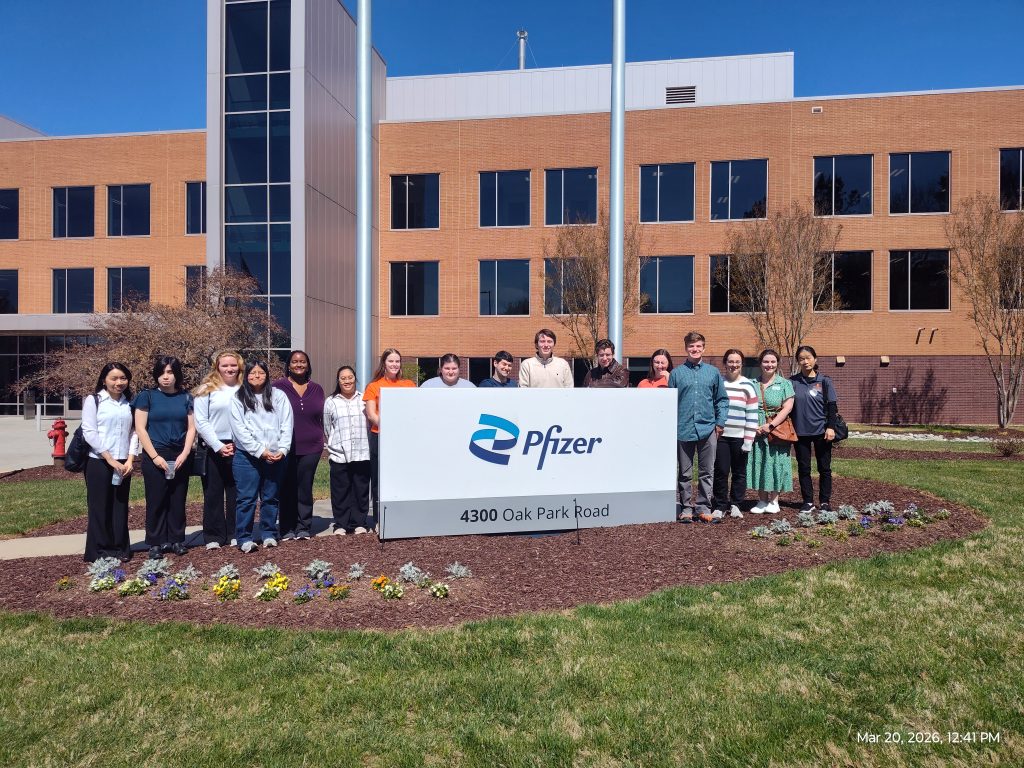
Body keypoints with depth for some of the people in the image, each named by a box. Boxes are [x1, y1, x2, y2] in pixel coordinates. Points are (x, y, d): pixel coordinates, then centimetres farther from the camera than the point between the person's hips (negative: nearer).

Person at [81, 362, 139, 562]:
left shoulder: (129, 403, 12)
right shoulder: (93, 400, -1)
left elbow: (134, 432, 9)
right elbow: (89, 432, -8)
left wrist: (130, 459, -3)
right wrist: (109, 459, -13)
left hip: (123, 464, 4)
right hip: (99, 462, -4)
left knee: (120, 507, 8)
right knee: (100, 508, 2)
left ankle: (120, 549, 16)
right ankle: (99, 552, 10)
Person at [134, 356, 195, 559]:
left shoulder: (186, 397, 8)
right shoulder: (147, 396, 1)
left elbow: (191, 428, 7)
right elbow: (140, 428, -3)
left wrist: (185, 454, -5)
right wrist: (155, 456, -10)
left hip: (180, 457, 2)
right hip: (155, 456, -2)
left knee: (178, 500, 6)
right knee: (156, 501, 2)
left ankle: (176, 540, 16)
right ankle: (156, 543, 12)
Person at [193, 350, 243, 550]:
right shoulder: (206, 390, 0)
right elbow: (201, 422, -5)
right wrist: (219, 446, -10)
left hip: (238, 448, 2)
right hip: (213, 449, -2)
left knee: (236, 493, 8)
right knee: (213, 494, 6)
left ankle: (236, 534, 18)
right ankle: (214, 537, 15)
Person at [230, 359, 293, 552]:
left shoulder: (278, 395, 8)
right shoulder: (238, 398, 3)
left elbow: (286, 424, 3)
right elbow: (240, 429, -5)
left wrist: (282, 449, -9)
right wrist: (260, 451, -12)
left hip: (275, 456, 2)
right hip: (247, 457, -2)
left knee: (270, 498, 10)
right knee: (247, 498, -1)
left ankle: (269, 534, 20)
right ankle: (244, 538, 7)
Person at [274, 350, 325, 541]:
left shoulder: (316, 389, 12)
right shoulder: (278, 387, 2)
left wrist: (320, 441, 12)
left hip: (311, 448, 2)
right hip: (286, 447, -2)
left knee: (305, 488, 5)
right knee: (287, 489, 2)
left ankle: (304, 528, 14)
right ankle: (287, 529, 12)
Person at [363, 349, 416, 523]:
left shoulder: (409, 385, 13)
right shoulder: (374, 386, 6)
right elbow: (371, 414, -1)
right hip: (380, 438, -1)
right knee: (379, 480, 2)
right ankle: (379, 521, 10)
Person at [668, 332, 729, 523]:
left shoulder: (713, 372, 7)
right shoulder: (677, 373, 3)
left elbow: (722, 399, 11)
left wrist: (720, 422, 0)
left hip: (708, 429, 1)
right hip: (683, 430, -1)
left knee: (706, 472, 7)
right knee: (685, 473, 7)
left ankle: (704, 508, 17)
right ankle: (686, 508, 17)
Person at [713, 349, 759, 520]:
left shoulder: (748, 386, 1)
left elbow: (752, 415, -1)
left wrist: (749, 440, -7)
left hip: (740, 437, 0)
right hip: (720, 435, 0)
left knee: (739, 473, 8)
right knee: (721, 472, 1)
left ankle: (735, 505, 21)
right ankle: (720, 506, 12)